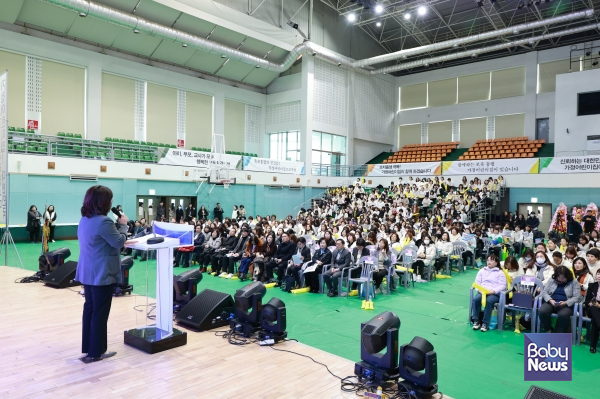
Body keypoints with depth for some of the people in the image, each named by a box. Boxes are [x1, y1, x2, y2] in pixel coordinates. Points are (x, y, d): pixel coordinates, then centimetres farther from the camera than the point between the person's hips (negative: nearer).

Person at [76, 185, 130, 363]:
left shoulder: (84, 220, 9)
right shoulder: (103, 221, -23)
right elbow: (119, 242, -14)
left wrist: (116, 225, 11)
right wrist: (123, 224, -2)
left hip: (88, 272, 10)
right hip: (102, 274, -9)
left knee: (89, 308, 15)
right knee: (100, 312, 0)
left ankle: (87, 348, 25)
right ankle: (96, 352, 10)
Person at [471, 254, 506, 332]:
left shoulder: (500, 272, 10)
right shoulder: (482, 271, 20)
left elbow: (502, 286, -1)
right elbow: (477, 282, 14)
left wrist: (493, 291, -17)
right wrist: (480, 290, -8)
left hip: (495, 294, -3)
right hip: (482, 292, 3)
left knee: (489, 301, -37)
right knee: (475, 299, -31)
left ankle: (485, 323, -28)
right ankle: (476, 321, -21)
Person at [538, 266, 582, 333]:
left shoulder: (574, 283, 6)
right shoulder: (551, 280, 12)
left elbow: (577, 297, -3)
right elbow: (544, 292, 6)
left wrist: (565, 303, -19)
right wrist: (550, 300, -14)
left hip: (566, 305, -2)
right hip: (551, 303, 2)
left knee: (563, 315, -38)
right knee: (542, 311, -30)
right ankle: (548, 330, -6)